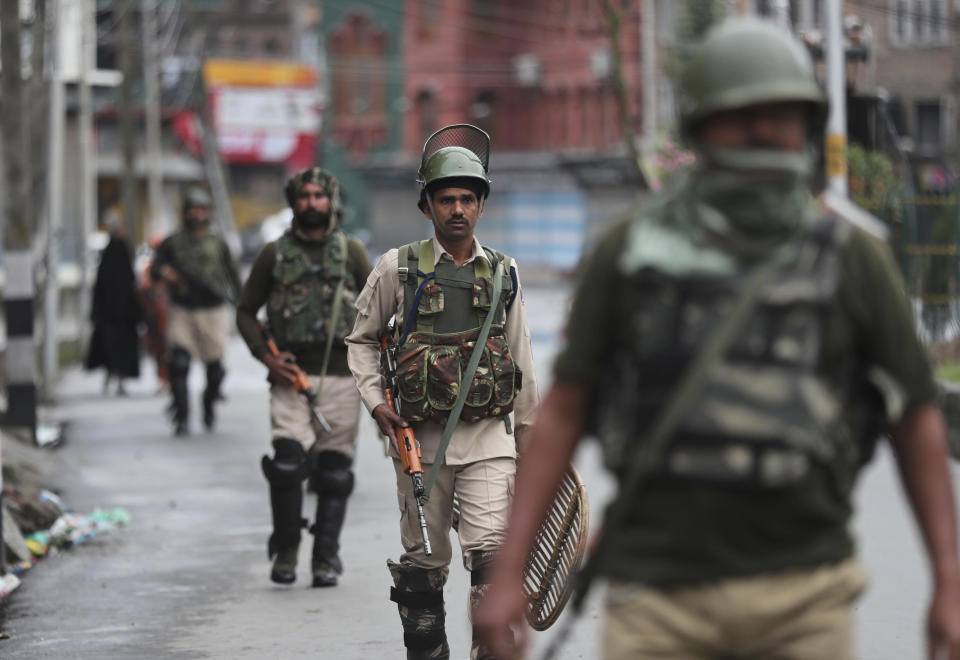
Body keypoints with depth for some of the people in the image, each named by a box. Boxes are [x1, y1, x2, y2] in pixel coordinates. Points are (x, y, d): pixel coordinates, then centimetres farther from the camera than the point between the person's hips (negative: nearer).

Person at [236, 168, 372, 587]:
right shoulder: (274, 254, 7)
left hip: (341, 377, 1)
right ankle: (285, 552, 1)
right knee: (287, 463, -14)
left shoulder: (352, 252, 9)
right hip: (291, 378, -1)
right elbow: (246, 310, 12)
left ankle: (326, 560, 9)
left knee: (334, 472, 2)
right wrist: (266, 357, -2)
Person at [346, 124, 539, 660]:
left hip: (489, 438, 0)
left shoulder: (502, 274, 8)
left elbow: (523, 363, 14)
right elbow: (361, 340, 12)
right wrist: (375, 400, -2)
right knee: (423, 567, 7)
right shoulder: (397, 268, 2)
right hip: (419, 439, 0)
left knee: (493, 557, -13)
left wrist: (529, 438, 15)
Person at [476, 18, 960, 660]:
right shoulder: (632, 252, 5)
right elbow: (563, 413, 7)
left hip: (804, 590, 0)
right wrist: (508, 573, 2)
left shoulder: (852, 260, 6)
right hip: (660, 589, 0)